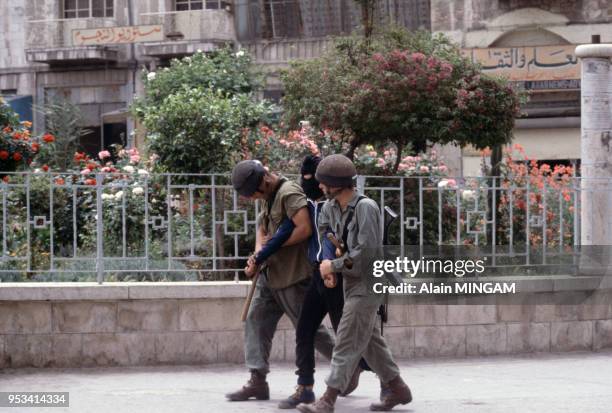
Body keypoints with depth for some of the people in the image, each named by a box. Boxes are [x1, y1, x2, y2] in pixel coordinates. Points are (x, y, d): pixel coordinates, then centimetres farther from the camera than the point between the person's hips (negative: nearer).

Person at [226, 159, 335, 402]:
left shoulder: (289, 193, -17)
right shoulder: (269, 197, 12)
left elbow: (304, 229, -27)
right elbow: (262, 227, 14)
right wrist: (258, 255, -6)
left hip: (293, 275, -9)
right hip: (270, 273, 9)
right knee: (255, 322, 2)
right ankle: (257, 381, 1)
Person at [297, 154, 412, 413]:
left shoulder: (365, 207, -21)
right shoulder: (330, 207, 2)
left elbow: (366, 251, -24)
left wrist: (334, 265, -17)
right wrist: (326, 267, -6)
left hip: (368, 283, -9)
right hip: (351, 282, 9)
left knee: (347, 342, -11)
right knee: (370, 340, 15)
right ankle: (398, 389, 25)